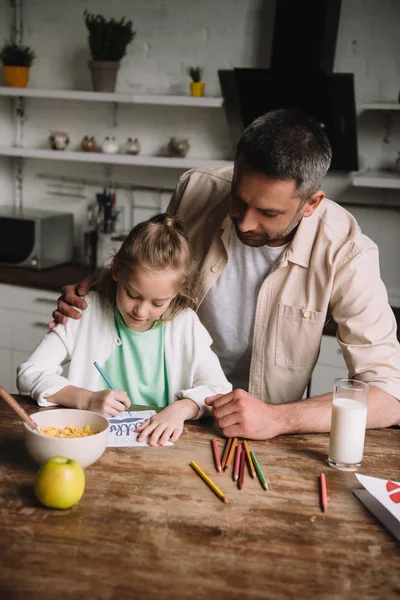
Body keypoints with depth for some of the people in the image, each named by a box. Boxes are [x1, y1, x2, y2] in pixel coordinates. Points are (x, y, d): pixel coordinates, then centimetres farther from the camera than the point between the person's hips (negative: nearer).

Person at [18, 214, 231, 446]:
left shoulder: (185, 324, -1)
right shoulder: (86, 312, -4)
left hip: (157, 448, 1)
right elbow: (29, 374, -3)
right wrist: (87, 399, -16)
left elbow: (220, 389, -4)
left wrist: (182, 408, -23)